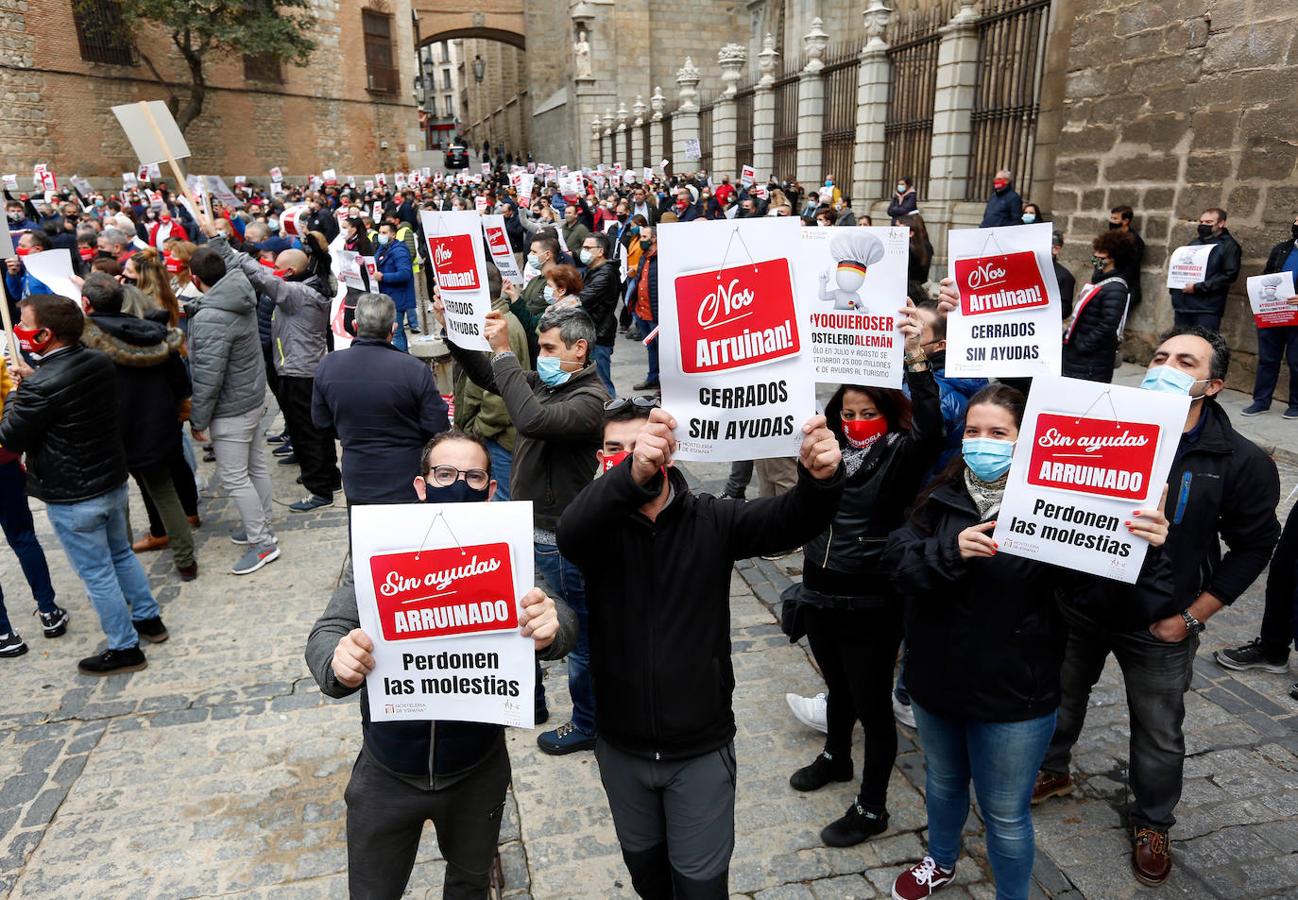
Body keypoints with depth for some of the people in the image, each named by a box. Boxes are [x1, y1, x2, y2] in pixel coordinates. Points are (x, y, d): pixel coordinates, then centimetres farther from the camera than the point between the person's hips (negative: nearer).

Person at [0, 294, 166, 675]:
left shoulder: (42, 386, -28)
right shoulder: (99, 361, -4)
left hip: (73, 498, -8)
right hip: (113, 481, 8)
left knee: (97, 573, 7)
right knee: (121, 554, 25)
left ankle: (125, 648, 19)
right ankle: (149, 618, 38)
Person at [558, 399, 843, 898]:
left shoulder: (713, 519, -10)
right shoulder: (600, 524, -12)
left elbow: (791, 520, -24)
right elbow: (570, 531, -36)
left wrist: (820, 479, -49)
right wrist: (632, 474, -57)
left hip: (701, 747, -1)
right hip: (622, 747, 2)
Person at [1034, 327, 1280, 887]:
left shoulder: (1242, 462, -11)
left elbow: (1253, 545, -3)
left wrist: (1192, 616, -5)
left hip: (1158, 628, -1)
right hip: (1078, 606, 2)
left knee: (1159, 734, 16)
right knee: (1060, 699, 21)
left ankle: (1153, 823, 41)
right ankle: (1052, 773, 48)